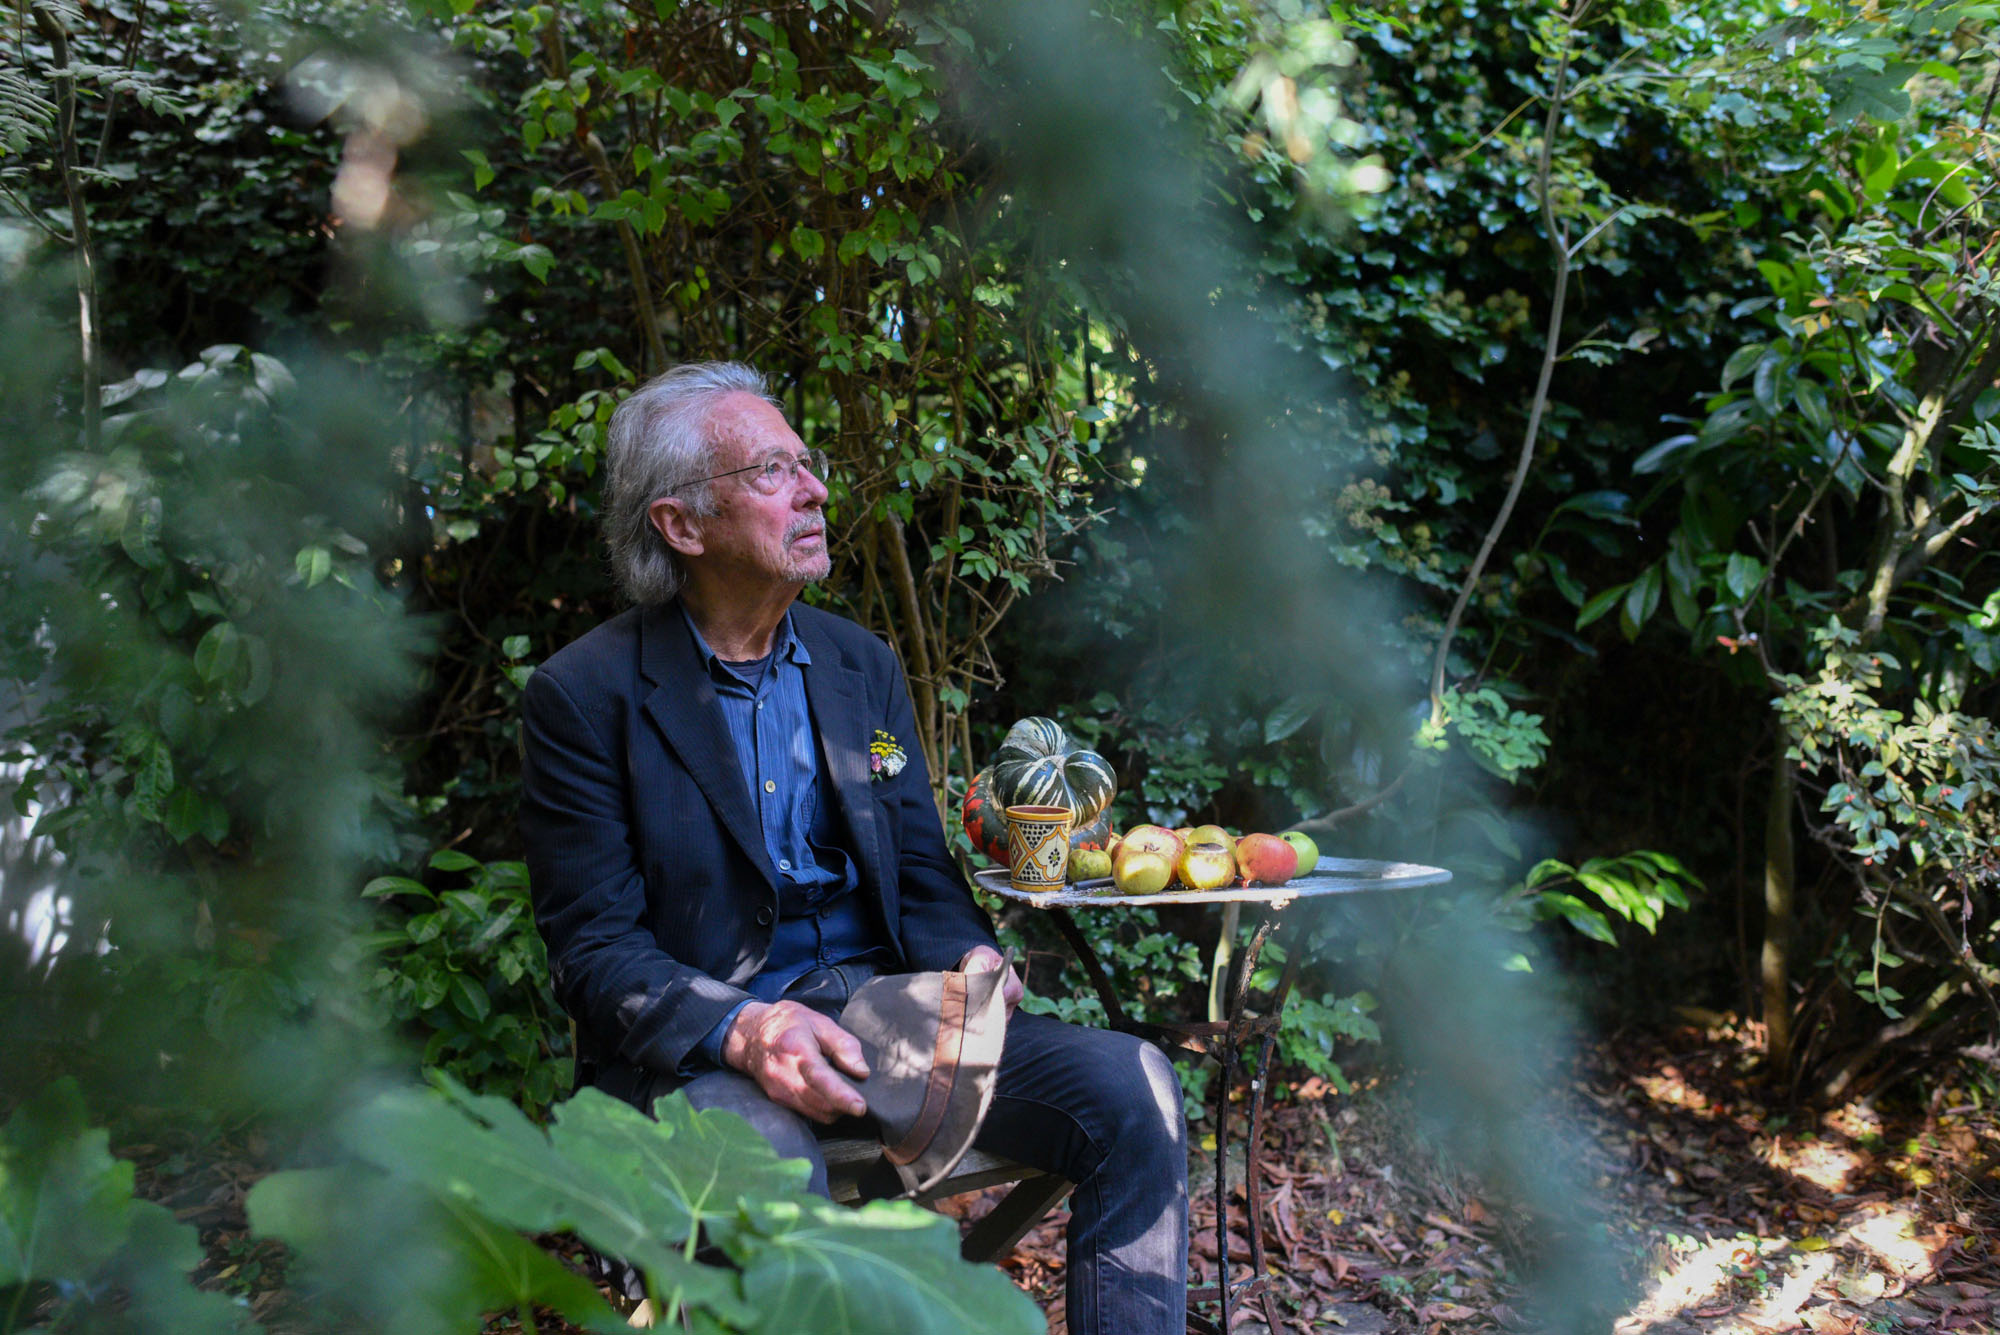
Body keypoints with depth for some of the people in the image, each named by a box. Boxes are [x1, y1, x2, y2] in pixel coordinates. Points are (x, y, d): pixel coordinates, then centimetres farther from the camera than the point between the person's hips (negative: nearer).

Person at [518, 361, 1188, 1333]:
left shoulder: (861, 663, 12)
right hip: (700, 1046, -4)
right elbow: (594, 948, -7)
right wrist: (740, 1030, -25)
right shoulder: (584, 696, -4)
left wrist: (969, 959, -9)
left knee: (1130, 1087, -16)